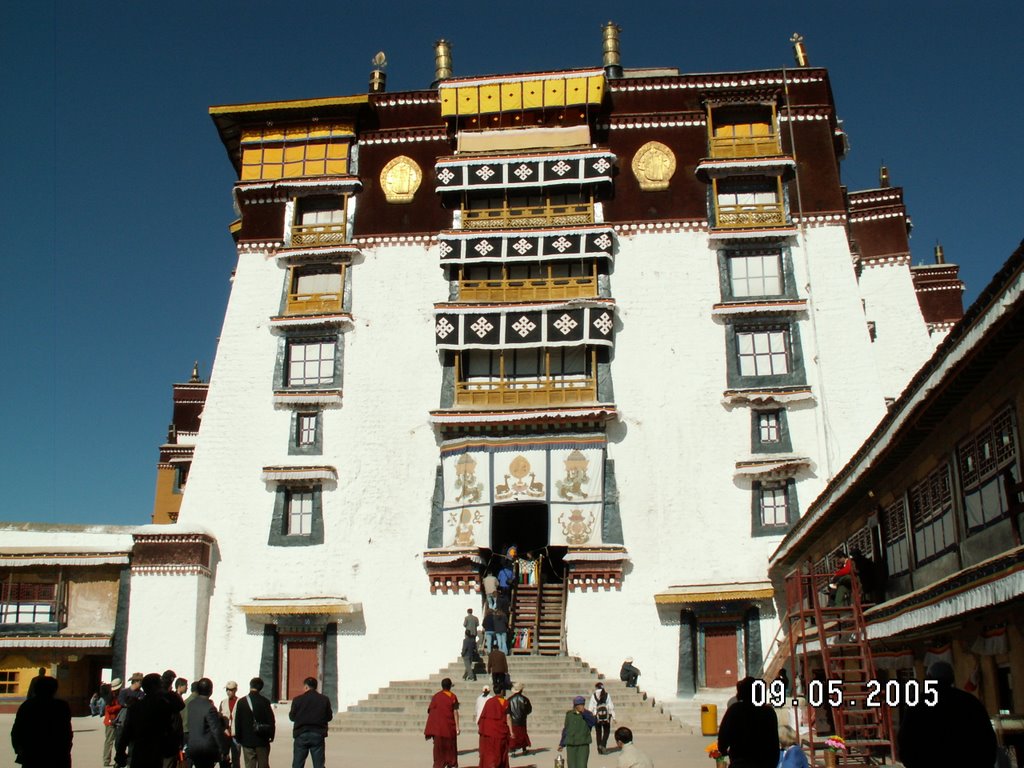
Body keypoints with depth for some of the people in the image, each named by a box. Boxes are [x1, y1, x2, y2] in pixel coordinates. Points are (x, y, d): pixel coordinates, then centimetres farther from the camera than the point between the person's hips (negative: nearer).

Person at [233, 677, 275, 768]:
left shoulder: (241, 702, -2)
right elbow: (271, 720, -5)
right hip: (262, 740, 0)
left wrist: (238, 739, 7)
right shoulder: (265, 701, -6)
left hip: (247, 741, 0)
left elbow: (237, 722, 0)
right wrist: (271, 736, 5)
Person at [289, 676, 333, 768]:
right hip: (318, 734, 1)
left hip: (301, 734, -1)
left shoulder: (298, 699, -5)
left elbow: (292, 717, 2)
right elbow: (329, 717, 5)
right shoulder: (324, 699, -1)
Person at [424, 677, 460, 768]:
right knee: (450, 746, 14)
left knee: (438, 746, 7)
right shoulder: (453, 697, -5)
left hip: (438, 727, 1)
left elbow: (431, 710, -1)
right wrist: (457, 727, -9)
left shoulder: (436, 696, 0)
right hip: (450, 726, -1)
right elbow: (455, 712, -10)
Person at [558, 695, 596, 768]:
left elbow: (593, 722, -22)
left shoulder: (588, 714, 0)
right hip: (571, 745, 3)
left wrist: (584, 712, -30)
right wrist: (562, 744, 21)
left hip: (583, 745, -3)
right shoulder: (569, 714, 7)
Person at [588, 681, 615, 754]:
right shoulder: (606, 695, -1)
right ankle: (603, 745, -9)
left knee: (598, 733, 11)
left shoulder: (593, 695, -2)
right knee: (606, 731, 12)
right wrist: (613, 717, 2)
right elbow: (611, 707, -2)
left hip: (597, 716, 0)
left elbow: (590, 708, -3)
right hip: (606, 716, 0)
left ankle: (599, 749, 11)